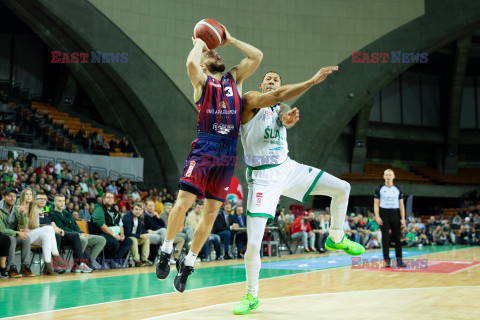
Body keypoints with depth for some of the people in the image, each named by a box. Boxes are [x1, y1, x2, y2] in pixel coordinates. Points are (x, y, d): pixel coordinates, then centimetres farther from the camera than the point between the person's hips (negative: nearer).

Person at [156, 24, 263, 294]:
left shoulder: (235, 78, 19)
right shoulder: (202, 80, 7)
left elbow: (258, 56, 12)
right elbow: (190, 62, -15)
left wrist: (230, 40, 17)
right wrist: (200, 42, 4)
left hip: (228, 154, 4)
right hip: (204, 148, -4)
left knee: (212, 213, 4)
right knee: (183, 202, -15)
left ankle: (188, 264, 16)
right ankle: (167, 250, 9)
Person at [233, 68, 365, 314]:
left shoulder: (282, 108, 12)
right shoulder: (250, 100, -4)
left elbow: (286, 118, -14)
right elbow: (275, 97, -24)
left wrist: (289, 118, -39)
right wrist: (313, 81, -30)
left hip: (287, 168, 6)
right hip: (263, 177, -6)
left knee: (342, 188, 2)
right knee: (253, 245, -11)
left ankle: (335, 239, 25)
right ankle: (251, 296, 11)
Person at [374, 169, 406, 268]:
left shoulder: (398, 189, 10)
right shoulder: (379, 189, 5)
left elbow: (401, 205, 9)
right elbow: (376, 203, 2)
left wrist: (403, 218, 1)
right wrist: (377, 216, -10)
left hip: (395, 215, 2)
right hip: (384, 215, -2)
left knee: (398, 238, 0)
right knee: (385, 238, -3)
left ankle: (399, 260, 5)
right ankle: (387, 260, 2)